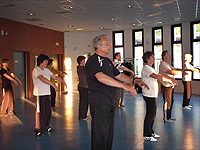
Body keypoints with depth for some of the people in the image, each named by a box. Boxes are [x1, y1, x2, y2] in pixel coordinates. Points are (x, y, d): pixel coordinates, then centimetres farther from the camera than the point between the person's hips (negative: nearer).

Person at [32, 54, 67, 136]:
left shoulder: (47, 70, 13)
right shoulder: (36, 70, -12)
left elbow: (55, 77, 16)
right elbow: (43, 79, -25)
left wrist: (63, 82, 5)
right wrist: (53, 85, -32)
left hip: (46, 94, 8)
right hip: (39, 94, -8)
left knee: (48, 110, 12)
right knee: (39, 111, -3)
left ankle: (46, 126, 26)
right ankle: (38, 129, 7)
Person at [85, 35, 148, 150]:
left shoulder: (108, 61, 17)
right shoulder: (93, 61, -13)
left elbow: (118, 75, 23)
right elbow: (101, 77, -29)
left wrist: (134, 81, 7)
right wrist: (125, 86, -33)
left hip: (110, 102, 9)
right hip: (99, 103, -9)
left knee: (109, 133, 17)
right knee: (100, 134, -3)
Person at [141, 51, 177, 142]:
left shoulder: (150, 68, 18)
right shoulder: (146, 68, -15)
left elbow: (159, 75, 18)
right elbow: (157, 77, -26)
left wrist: (170, 78, 7)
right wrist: (168, 79, -19)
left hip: (153, 95, 10)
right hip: (149, 95, -10)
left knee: (153, 114, 16)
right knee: (150, 115, -3)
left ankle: (151, 131, 27)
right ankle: (147, 135, 6)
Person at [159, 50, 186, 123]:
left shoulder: (167, 64, 17)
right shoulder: (163, 64, -17)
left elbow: (174, 69, 14)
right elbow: (172, 72, -26)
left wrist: (183, 70, 0)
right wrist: (181, 72, -19)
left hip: (170, 85, 10)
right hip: (166, 86, -10)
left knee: (171, 101, 16)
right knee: (167, 102, -3)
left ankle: (169, 116, 27)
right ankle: (166, 118, 7)